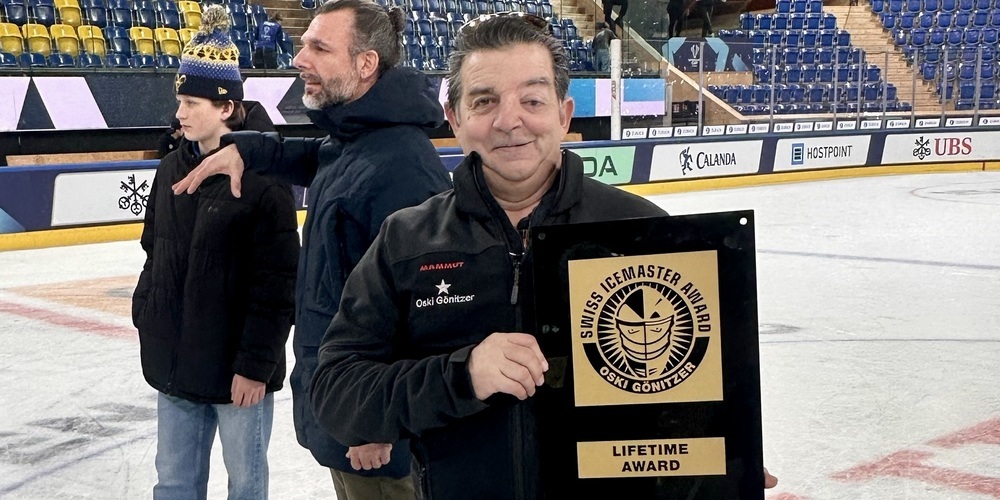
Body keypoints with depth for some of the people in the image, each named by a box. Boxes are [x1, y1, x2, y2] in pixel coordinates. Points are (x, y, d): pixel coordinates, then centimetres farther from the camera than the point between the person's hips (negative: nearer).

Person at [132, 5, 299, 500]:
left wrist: (256, 363, -16)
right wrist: (147, 321, 12)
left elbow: (276, 281, -16)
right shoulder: (173, 168, 5)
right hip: (174, 361, 6)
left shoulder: (261, 176, -15)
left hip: (237, 367, -6)